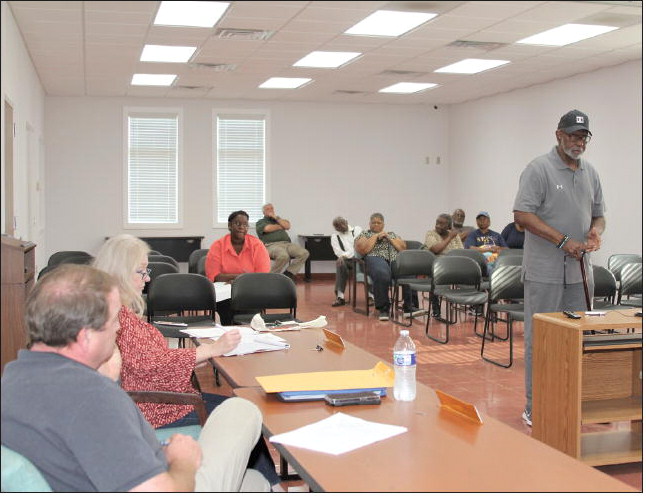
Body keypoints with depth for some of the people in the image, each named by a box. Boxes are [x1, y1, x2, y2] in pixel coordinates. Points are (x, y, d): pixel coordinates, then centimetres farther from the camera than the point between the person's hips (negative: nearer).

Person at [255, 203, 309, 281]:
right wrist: (281, 226, 12)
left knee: (304, 253, -23)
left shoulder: (279, 220, 33)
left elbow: (288, 226, 12)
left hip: (287, 243, 5)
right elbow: (267, 228, -3)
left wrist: (275, 217, 9)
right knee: (284, 256, -40)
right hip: (271, 245, -5)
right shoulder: (260, 222, 20)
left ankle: (289, 274, -17)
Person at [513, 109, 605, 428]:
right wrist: (563, 240, -18)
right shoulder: (539, 169, -7)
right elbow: (522, 214, -15)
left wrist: (595, 230, -3)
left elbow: (598, 214, 21)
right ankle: (535, 407, 6)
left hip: (579, 271, 7)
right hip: (545, 272, -7)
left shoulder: (590, 173, 15)